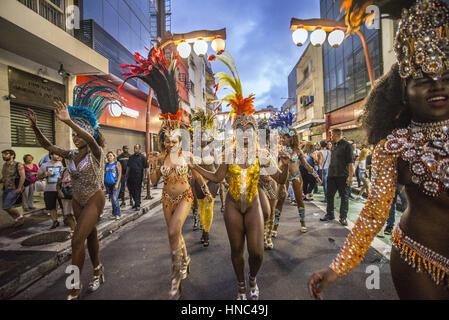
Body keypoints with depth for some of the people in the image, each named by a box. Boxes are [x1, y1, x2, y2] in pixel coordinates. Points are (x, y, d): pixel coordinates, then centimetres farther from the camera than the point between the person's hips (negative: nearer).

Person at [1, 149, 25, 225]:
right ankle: (17, 220, 27)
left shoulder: (18, 165, -11)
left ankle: (19, 216, 11)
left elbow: (23, 177, -17)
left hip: (14, 189, -8)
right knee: (6, 207, 11)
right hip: (6, 189, 8)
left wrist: (19, 188, -21)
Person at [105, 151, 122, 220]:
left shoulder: (117, 163, 0)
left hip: (115, 183, -5)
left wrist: (117, 184, -12)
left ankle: (117, 214, -9)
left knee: (115, 198, -14)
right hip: (108, 184, 5)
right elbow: (104, 174, 18)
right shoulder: (106, 165, 13)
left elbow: (119, 174, -5)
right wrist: (104, 184, 5)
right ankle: (114, 212, 25)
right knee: (112, 199, 12)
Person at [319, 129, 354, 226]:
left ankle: (343, 217, 11)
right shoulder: (334, 145, 14)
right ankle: (330, 214, 23)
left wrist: (350, 176, -20)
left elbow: (351, 162, -14)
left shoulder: (347, 145, -9)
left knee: (344, 197, 3)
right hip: (332, 175, 8)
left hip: (343, 176, -8)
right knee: (329, 195, 11)